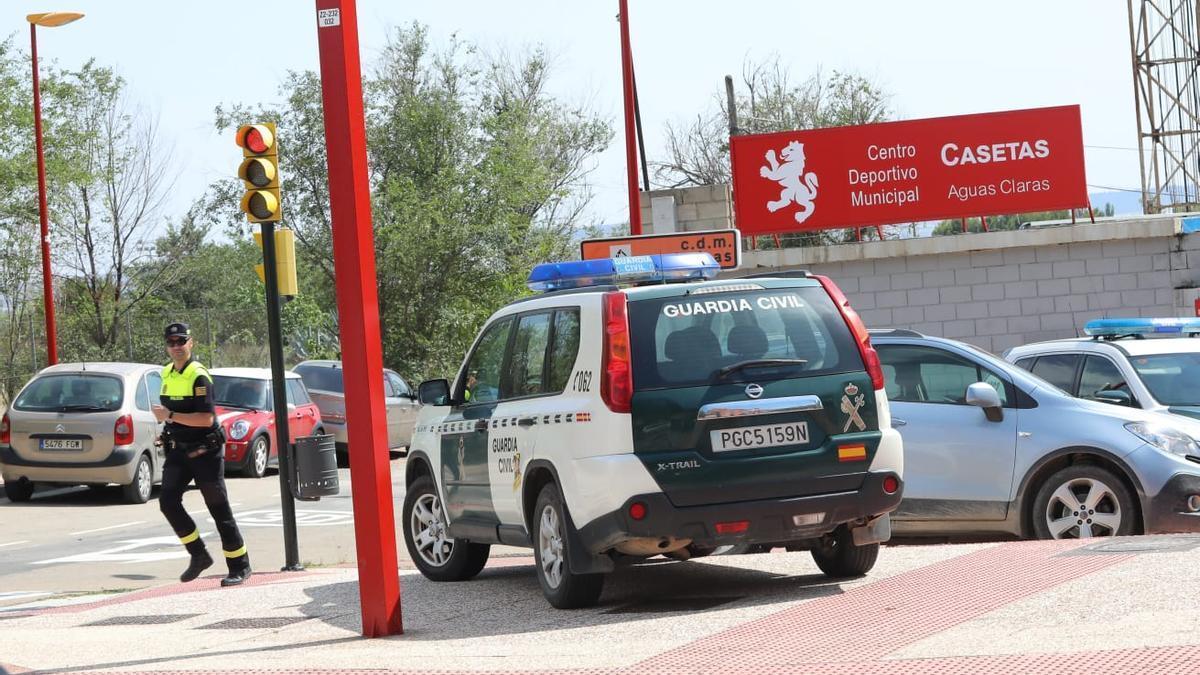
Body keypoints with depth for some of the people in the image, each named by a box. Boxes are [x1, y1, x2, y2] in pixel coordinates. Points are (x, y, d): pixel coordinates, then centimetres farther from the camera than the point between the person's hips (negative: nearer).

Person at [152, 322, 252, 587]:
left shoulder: (198, 376, -14)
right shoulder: (167, 374, 11)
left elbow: (206, 418, -23)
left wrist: (170, 416, -25)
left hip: (204, 452, -7)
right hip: (178, 451, 7)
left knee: (219, 509, -2)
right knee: (168, 501, -10)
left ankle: (240, 566, 8)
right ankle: (198, 555, 2)